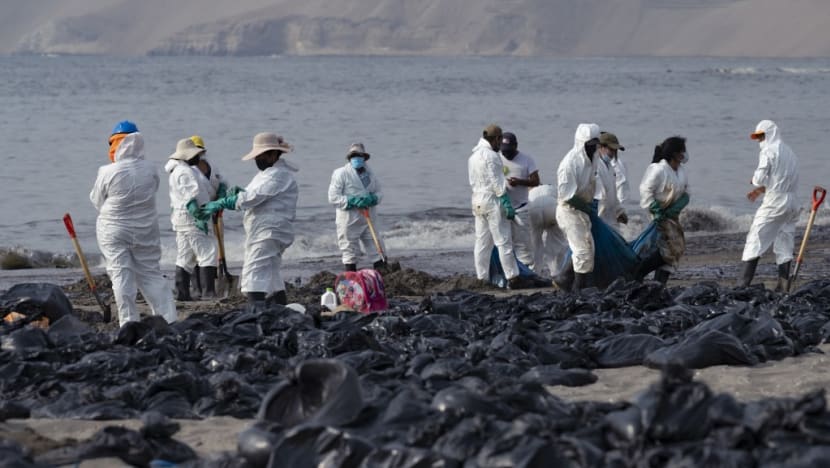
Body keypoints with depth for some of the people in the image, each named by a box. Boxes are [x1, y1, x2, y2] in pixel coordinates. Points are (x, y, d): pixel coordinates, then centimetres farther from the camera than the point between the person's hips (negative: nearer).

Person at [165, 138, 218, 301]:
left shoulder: (180, 170, 19)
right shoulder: (185, 172, -15)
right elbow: (189, 197, -21)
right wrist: (198, 217, -23)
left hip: (182, 219, 11)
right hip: (190, 219, -11)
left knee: (185, 257, 11)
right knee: (207, 252, -12)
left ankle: (182, 292, 11)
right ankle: (208, 291, -17)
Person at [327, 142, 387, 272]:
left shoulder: (369, 173, 10)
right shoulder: (341, 173, -6)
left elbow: (379, 193, 14)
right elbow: (333, 197, -11)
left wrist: (372, 199, -11)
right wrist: (353, 201, -21)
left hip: (369, 218, 5)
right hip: (349, 220, -5)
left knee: (377, 250, 7)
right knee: (350, 253, 2)